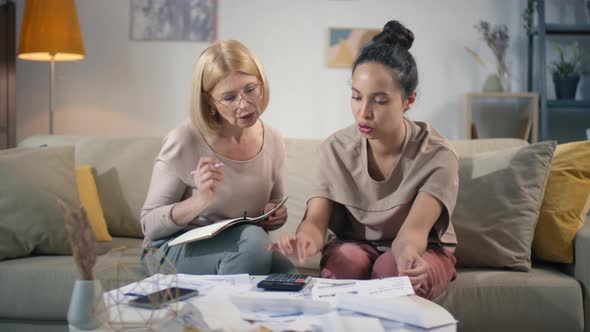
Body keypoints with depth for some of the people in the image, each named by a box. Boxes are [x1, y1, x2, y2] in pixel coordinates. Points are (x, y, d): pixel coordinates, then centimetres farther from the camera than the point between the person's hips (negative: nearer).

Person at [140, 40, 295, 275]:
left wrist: (276, 216, -8)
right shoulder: (184, 141, -17)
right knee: (251, 237, -32)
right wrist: (198, 201, -29)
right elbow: (149, 225, -12)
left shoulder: (273, 141, -3)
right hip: (173, 250, -4)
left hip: (244, 249, 4)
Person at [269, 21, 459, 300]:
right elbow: (316, 220, -18)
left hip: (421, 250, -1)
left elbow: (413, 229, -33)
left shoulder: (437, 156, -19)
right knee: (346, 260, -32)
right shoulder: (335, 149, -10)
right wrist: (305, 241, -45)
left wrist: (408, 253, -59)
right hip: (354, 245, 2)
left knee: (393, 268, -34)